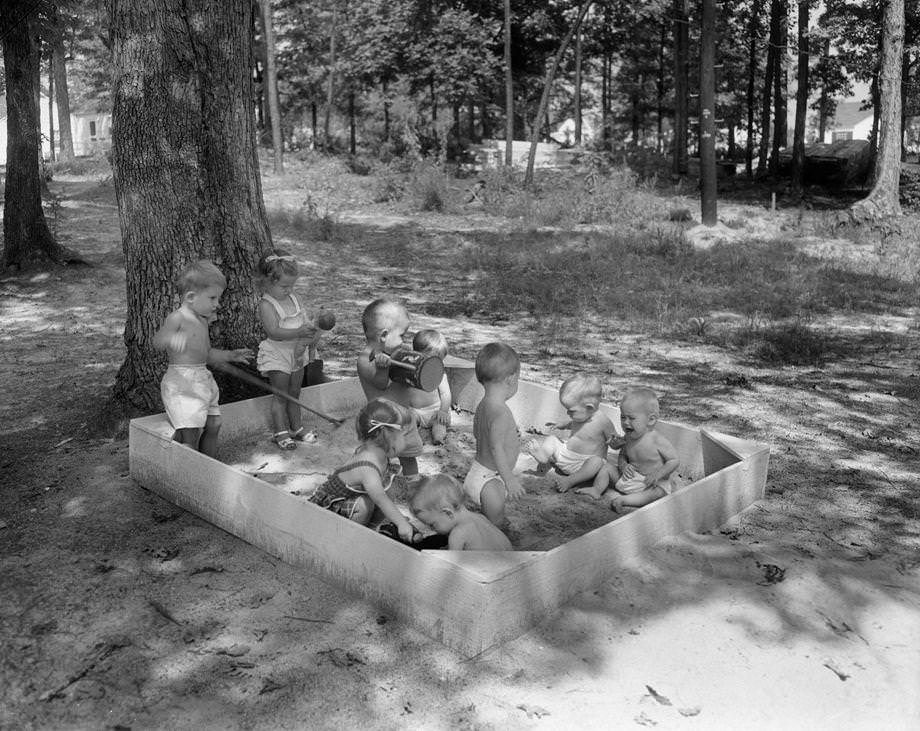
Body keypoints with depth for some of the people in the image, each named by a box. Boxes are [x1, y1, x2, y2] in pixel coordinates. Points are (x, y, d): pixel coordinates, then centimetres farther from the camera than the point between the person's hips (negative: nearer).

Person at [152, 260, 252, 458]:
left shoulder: (202, 321, 15)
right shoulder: (177, 318, -13)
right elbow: (157, 342, -29)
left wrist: (230, 355, 13)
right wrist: (171, 339, -50)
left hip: (203, 380, 9)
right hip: (181, 384, -9)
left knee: (213, 426, 12)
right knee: (190, 433, -13)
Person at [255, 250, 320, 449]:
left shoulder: (293, 298, 5)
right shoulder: (266, 305, -18)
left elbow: (306, 319, 4)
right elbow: (275, 332, -27)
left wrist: (313, 333, -18)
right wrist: (300, 332, -34)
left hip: (296, 354, 7)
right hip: (277, 356, -7)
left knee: (294, 393, 15)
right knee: (281, 395, 0)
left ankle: (297, 428, 26)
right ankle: (280, 432, 9)